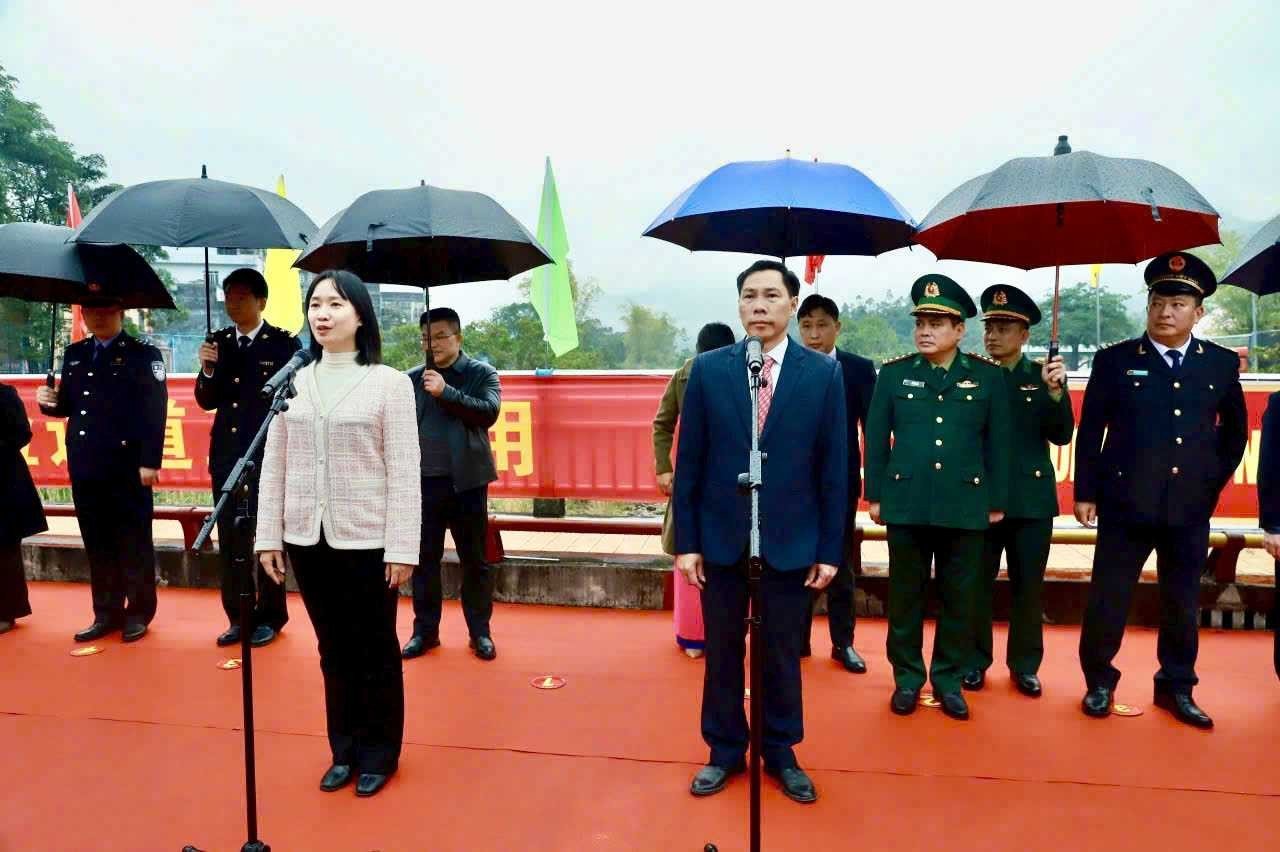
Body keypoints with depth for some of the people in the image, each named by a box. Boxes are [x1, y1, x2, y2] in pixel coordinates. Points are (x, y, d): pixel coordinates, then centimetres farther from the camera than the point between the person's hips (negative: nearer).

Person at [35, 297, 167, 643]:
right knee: (97, 543, 10)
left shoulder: (144, 354, -2)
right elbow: (69, 405, 19)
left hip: (128, 465, -5)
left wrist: (150, 461, -15)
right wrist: (51, 401, -5)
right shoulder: (74, 354, 16)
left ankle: (138, 613, 13)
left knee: (133, 541, 3)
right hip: (85, 465, 6)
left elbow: (155, 411, -9)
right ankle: (107, 613, 20)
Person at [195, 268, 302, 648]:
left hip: (269, 456, -4)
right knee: (230, 540, 8)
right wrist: (208, 370, -11)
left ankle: (270, 617, 15)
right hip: (227, 454, 5)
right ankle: (238, 617, 19)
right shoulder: (219, 342, 8)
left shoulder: (285, 343, -4)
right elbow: (207, 401, 8)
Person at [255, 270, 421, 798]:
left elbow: (404, 471, -9)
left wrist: (402, 547, -12)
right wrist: (268, 535, 4)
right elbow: (274, 465, 8)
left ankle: (378, 755, 27)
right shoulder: (293, 381, 6)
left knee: (375, 650, 9)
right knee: (334, 650, 16)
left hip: (367, 539, -4)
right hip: (308, 538, 4)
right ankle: (344, 750, 33)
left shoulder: (388, 382, -6)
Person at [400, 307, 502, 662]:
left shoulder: (482, 373, 2)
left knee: (475, 561, 7)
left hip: (466, 481, -2)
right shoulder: (412, 379, 8)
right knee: (424, 560, 9)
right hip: (423, 481, 2)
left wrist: (446, 392, -18)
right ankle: (425, 631, 23)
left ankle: (480, 632, 19)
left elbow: (489, 412, -13)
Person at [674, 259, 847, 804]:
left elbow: (833, 468, -1)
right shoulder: (708, 369, -1)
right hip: (720, 537, 1)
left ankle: (781, 753, 33)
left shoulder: (823, 374, -2)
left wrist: (830, 548, -2)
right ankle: (725, 750, 32)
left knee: (783, 653, 13)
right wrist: (686, 541, -3)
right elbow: (689, 461, -1)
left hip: (790, 540, 0)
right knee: (722, 651, 13)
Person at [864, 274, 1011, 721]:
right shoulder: (894, 373, 3)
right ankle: (907, 676, 23)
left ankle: (949, 678, 25)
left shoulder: (988, 376, 3)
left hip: (966, 505, 0)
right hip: (906, 503, 0)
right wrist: (875, 495, 3)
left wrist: (997, 501, 5)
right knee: (904, 595, 8)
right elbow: (876, 439, 5)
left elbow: (998, 443, 5)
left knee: (958, 597, 9)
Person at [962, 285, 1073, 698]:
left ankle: (1025, 666, 24)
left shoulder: (1043, 376, 4)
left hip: (1031, 500, 1)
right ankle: (974, 662, 22)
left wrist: (1055, 392, -17)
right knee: (975, 585, 7)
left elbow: (1062, 436, -4)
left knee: (1028, 587, 9)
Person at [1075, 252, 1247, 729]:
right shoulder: (1115, 360, -1)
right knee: (1107, 599, 4)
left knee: (1182, 603, 12)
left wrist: (1213, 483, 9)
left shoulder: (1222, 364, 5)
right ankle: (1099, 682, 21)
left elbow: (1234, 432, 16)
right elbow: (1090, 431, 0)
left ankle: (1177, 688, 27)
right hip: (1126, 504, -2)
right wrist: (1086, 492, -2)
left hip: (1191, 508, 2)